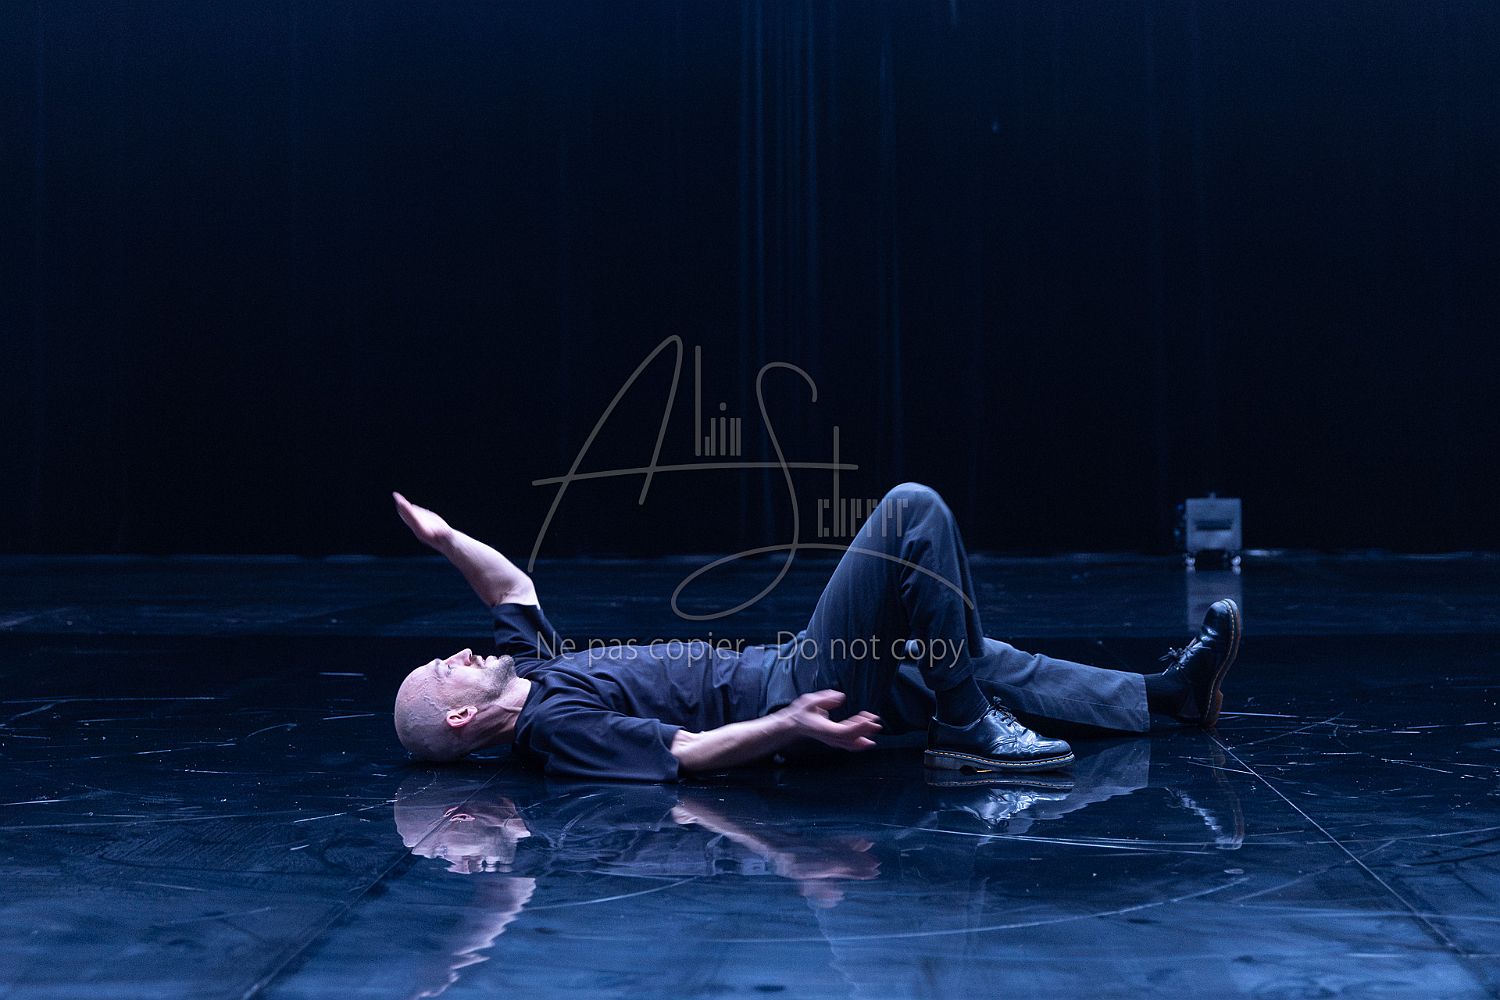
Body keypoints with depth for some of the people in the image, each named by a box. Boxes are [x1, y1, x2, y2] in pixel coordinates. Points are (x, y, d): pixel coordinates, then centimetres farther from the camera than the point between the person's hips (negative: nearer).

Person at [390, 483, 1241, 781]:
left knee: (989, 664, 17)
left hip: (784, 670, 10)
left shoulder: (524, 668, 8)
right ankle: (969, 731, -6)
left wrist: (444, 536, 8)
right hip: (792, 694, -10)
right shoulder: (553, 722, -20)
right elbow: (690, 753, -27)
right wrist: (793, 725, -36)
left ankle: (1171, 692, 27)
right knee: (913, 511, -14)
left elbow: (515, 583, 24)